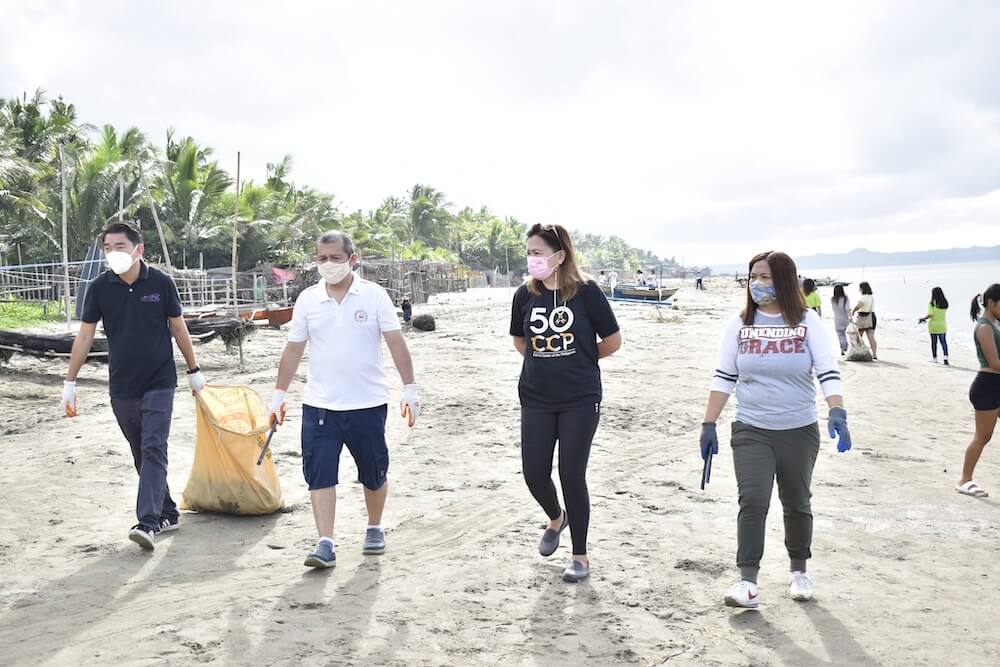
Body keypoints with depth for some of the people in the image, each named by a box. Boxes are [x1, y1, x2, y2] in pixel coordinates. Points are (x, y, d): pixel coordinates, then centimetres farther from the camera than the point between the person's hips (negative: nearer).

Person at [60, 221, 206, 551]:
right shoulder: (100, 287, -2)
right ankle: (167, 514, 23)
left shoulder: (161, 282, -7)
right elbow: (85, 335, 3)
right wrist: (70, 381, 2)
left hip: (159, 382, -3)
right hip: (121, 385, 3)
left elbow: (178, 328, 3)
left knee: (154, 450, -11)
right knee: (141, 454, 10)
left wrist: (194, 371, 8)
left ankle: (148, 523, -15)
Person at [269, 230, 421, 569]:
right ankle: (325, 544, -2)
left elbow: (396, 343, -4)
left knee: (374, 473, 12)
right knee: (319, 474, -6)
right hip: (320, 405, 1)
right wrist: (279, 395, 8)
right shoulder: (307, 299, 3)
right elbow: (293, 349, 8)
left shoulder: (374, 295, -3)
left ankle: (374, 529, 34)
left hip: (368, 403, -1)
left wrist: (409, 389, -8)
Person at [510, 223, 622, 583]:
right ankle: (556, 519, 37)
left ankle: (580, 556, 18)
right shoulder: (525, 294, 0)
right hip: (536, 400, 3)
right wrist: (546, 364, 10)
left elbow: (612, 341, -2)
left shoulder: (586, 291, -11)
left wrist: (578, 362, 8)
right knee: (534, 473, 3)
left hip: (580, 400, -3)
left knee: (572, 475, 0)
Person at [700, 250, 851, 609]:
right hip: (751, 431, 0)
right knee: (753, 500, -13)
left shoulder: (807, 321, -4)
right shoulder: (740, 324, 1)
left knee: (797, 503, 14)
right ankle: (747, 582, -9)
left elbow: (828, 372, -11)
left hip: (799, 431, 0)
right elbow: (723, 377, 3)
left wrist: (837, 412, -27)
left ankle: (799, 571, 34)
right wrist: (709, 423, 0)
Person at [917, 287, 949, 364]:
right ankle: (946, 357, -7)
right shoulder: (945, 303, 1)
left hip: (933, 325, -3)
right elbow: (942, 314, 7)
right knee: (943, 341, 7)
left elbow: (930, 315, -18)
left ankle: (934, 358, 17)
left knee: (934, 342, 9)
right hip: (942, 325, 3)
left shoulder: (932, 303, -13)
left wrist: (923, 319, -2)